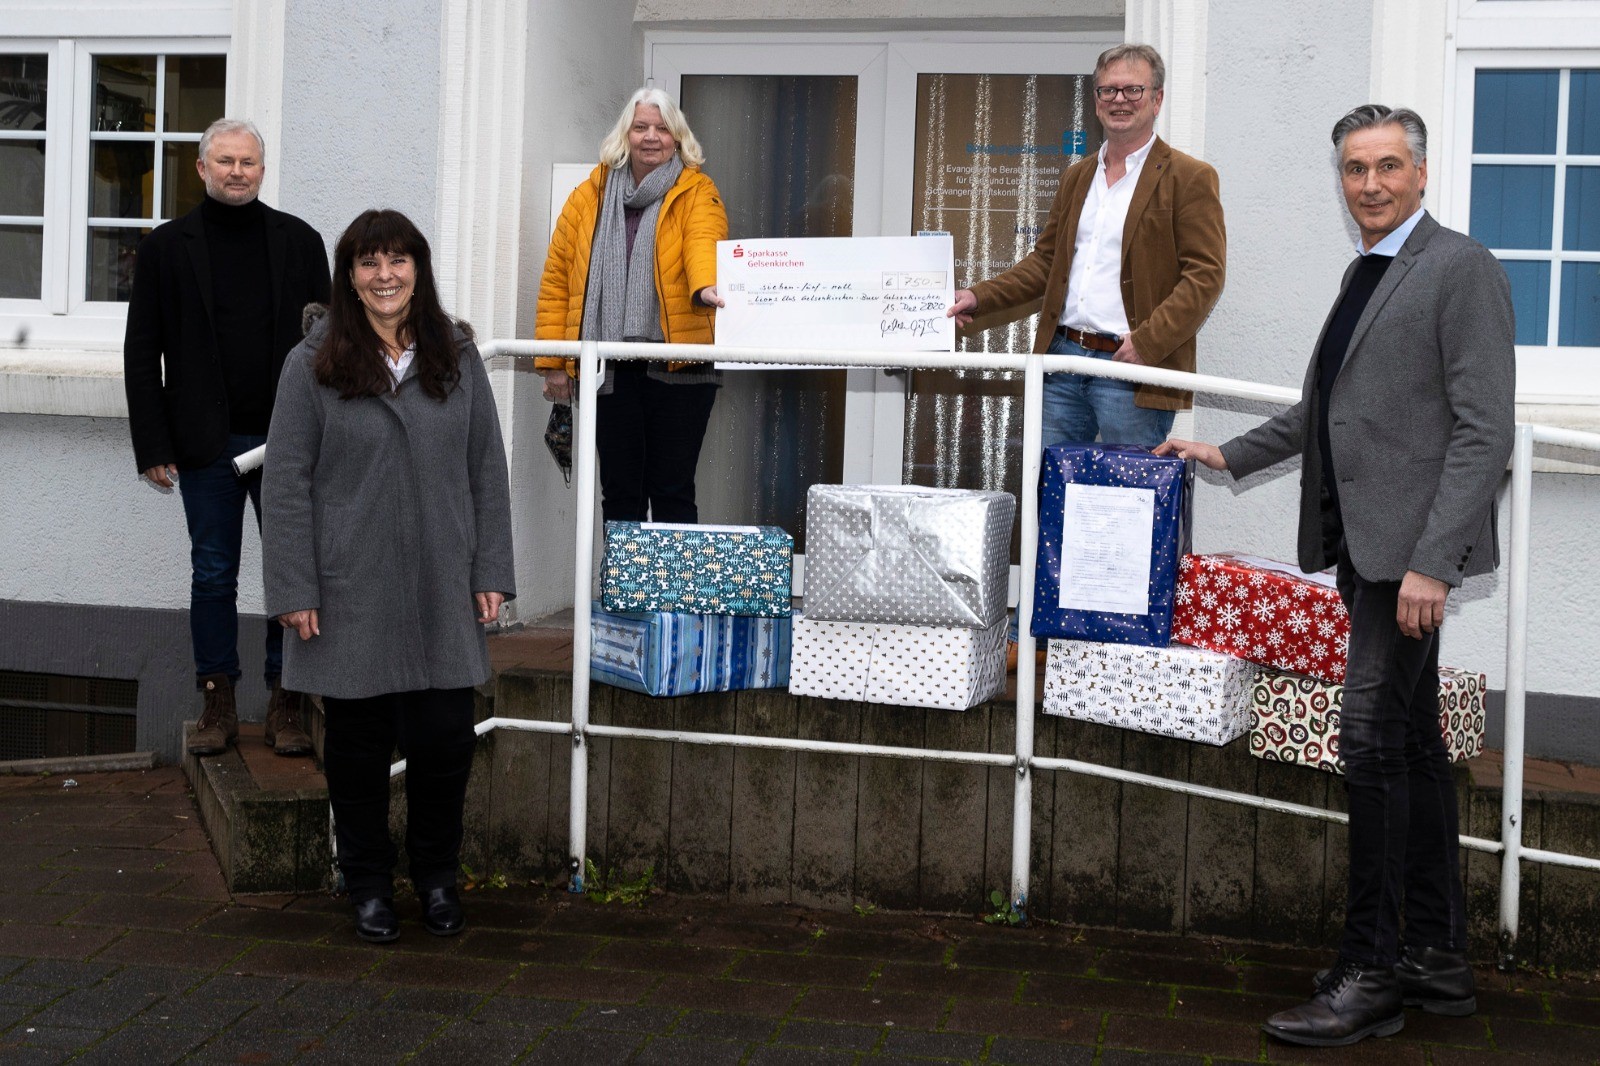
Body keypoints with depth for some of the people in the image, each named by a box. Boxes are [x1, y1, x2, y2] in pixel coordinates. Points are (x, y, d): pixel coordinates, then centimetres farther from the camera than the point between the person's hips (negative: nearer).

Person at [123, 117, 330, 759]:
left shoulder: (300, 241, 6)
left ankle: (286, 704, 11)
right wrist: (154, 447, -4)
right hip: (206, 442, 0)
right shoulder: (166, 246, 5)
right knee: (213, 574, 7)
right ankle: (218, 703, 16)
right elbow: (142, 354, 3)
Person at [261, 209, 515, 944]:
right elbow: (287, 484, -2)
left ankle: (436, 875, 25)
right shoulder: (313, 366, -1)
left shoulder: (457, 359, 7)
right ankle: (369, 886, 24)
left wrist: (490, 573, 3)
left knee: (445, 739, 3)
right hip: (351, 596, -2)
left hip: (442, 594, 2)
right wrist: (293, 591, -7)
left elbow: (487, 470, 8)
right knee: (358, 744, 8)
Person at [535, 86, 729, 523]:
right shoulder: (589, 196, 10)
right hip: (609, 367, 3)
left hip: (677, 365, -3)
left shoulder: (697, 193, 3)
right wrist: (552, 361, 3)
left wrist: (706, 287, -42)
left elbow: (704, 242, -19)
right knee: (619, 492, 8)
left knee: (673, 492, 1)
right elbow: (556, 280, 10)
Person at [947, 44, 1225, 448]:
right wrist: (979, 297, 10)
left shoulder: (1189, 178, -3)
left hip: (1131, 370, -6)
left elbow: (1205, 276, -9)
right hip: (1062, 358, 6)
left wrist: (1147, 342, -19)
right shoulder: (1076, 176, 19)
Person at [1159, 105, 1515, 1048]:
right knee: (1412, 744, 12)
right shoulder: (1364, 274, 19)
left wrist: (1432, 561, -21)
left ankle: (1370, 974, -2)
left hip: (1412, 544, -9)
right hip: (1363, 543, 9)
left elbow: (1484, 429, -15)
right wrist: (1230, 455, 27)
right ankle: (1438, 961, 20)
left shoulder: (1462, 269, -8)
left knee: (1376, 739, -10)